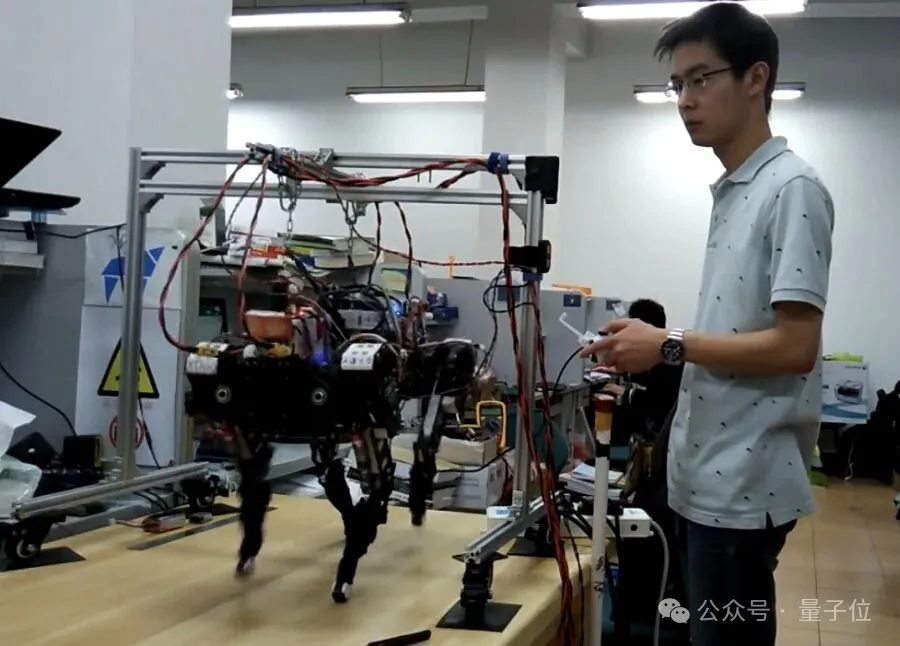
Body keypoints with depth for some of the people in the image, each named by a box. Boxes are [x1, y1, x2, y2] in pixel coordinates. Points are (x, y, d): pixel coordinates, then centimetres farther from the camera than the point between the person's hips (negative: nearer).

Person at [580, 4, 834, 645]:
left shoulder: (792, 189, -14)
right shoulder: (731, 191, 13)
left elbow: (793, 346, -19)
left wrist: (670, 345, -15)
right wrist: (656, 344, 6)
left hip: (745, 481, -9)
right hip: (708, 472, 9)